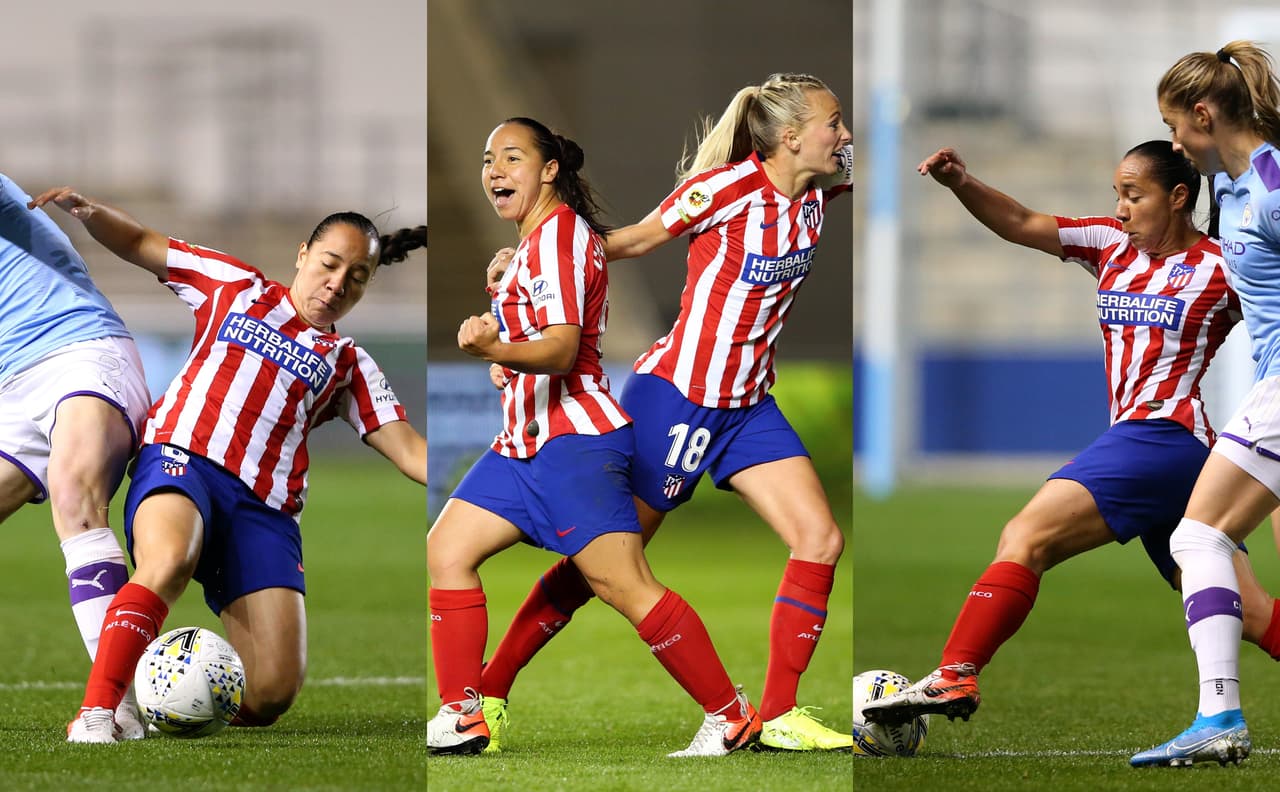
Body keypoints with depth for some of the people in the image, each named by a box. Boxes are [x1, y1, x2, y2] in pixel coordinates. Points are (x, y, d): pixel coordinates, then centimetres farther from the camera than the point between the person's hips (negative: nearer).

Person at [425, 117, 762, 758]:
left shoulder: (557, 232, -12)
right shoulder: (536, 241, 20)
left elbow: (562, 347, -25)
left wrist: (496, 350, -41)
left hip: (572, 441, -11)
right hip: (525, 438, 11)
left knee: (626, 587, -11)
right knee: (446, 552, 2)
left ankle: (731, 718, -5)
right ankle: (460, 721, 2)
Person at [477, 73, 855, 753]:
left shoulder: (816, 193, 1)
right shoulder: (724, 187, -18)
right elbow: (637, 239, -8)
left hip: (747, 406, 7)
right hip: (675, 392, -7)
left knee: (821, 542, -5)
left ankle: (779, 716, 1)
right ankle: (488, 689, 13)